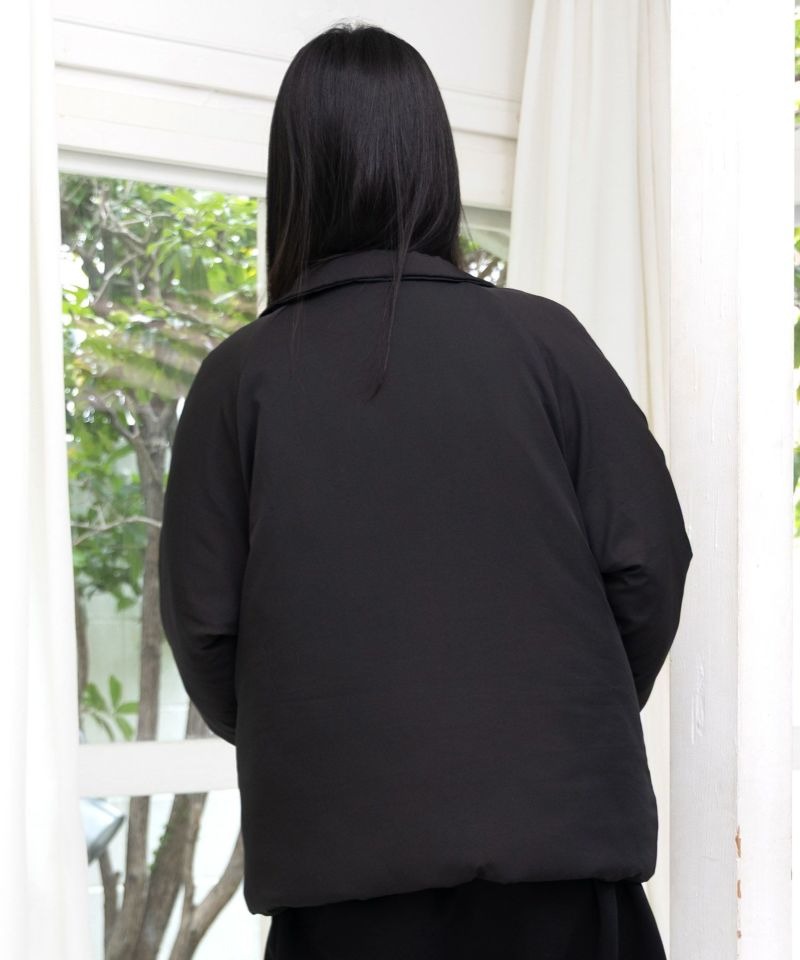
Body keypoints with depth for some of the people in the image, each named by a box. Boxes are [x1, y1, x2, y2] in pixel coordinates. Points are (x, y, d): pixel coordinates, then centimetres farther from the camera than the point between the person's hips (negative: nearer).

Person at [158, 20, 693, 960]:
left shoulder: (244, 372, -4)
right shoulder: (542, 338, -4)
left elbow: (203, 619, -3)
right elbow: (648, 561, -4)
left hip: (343, 843, 0)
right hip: (557, 822, 0)